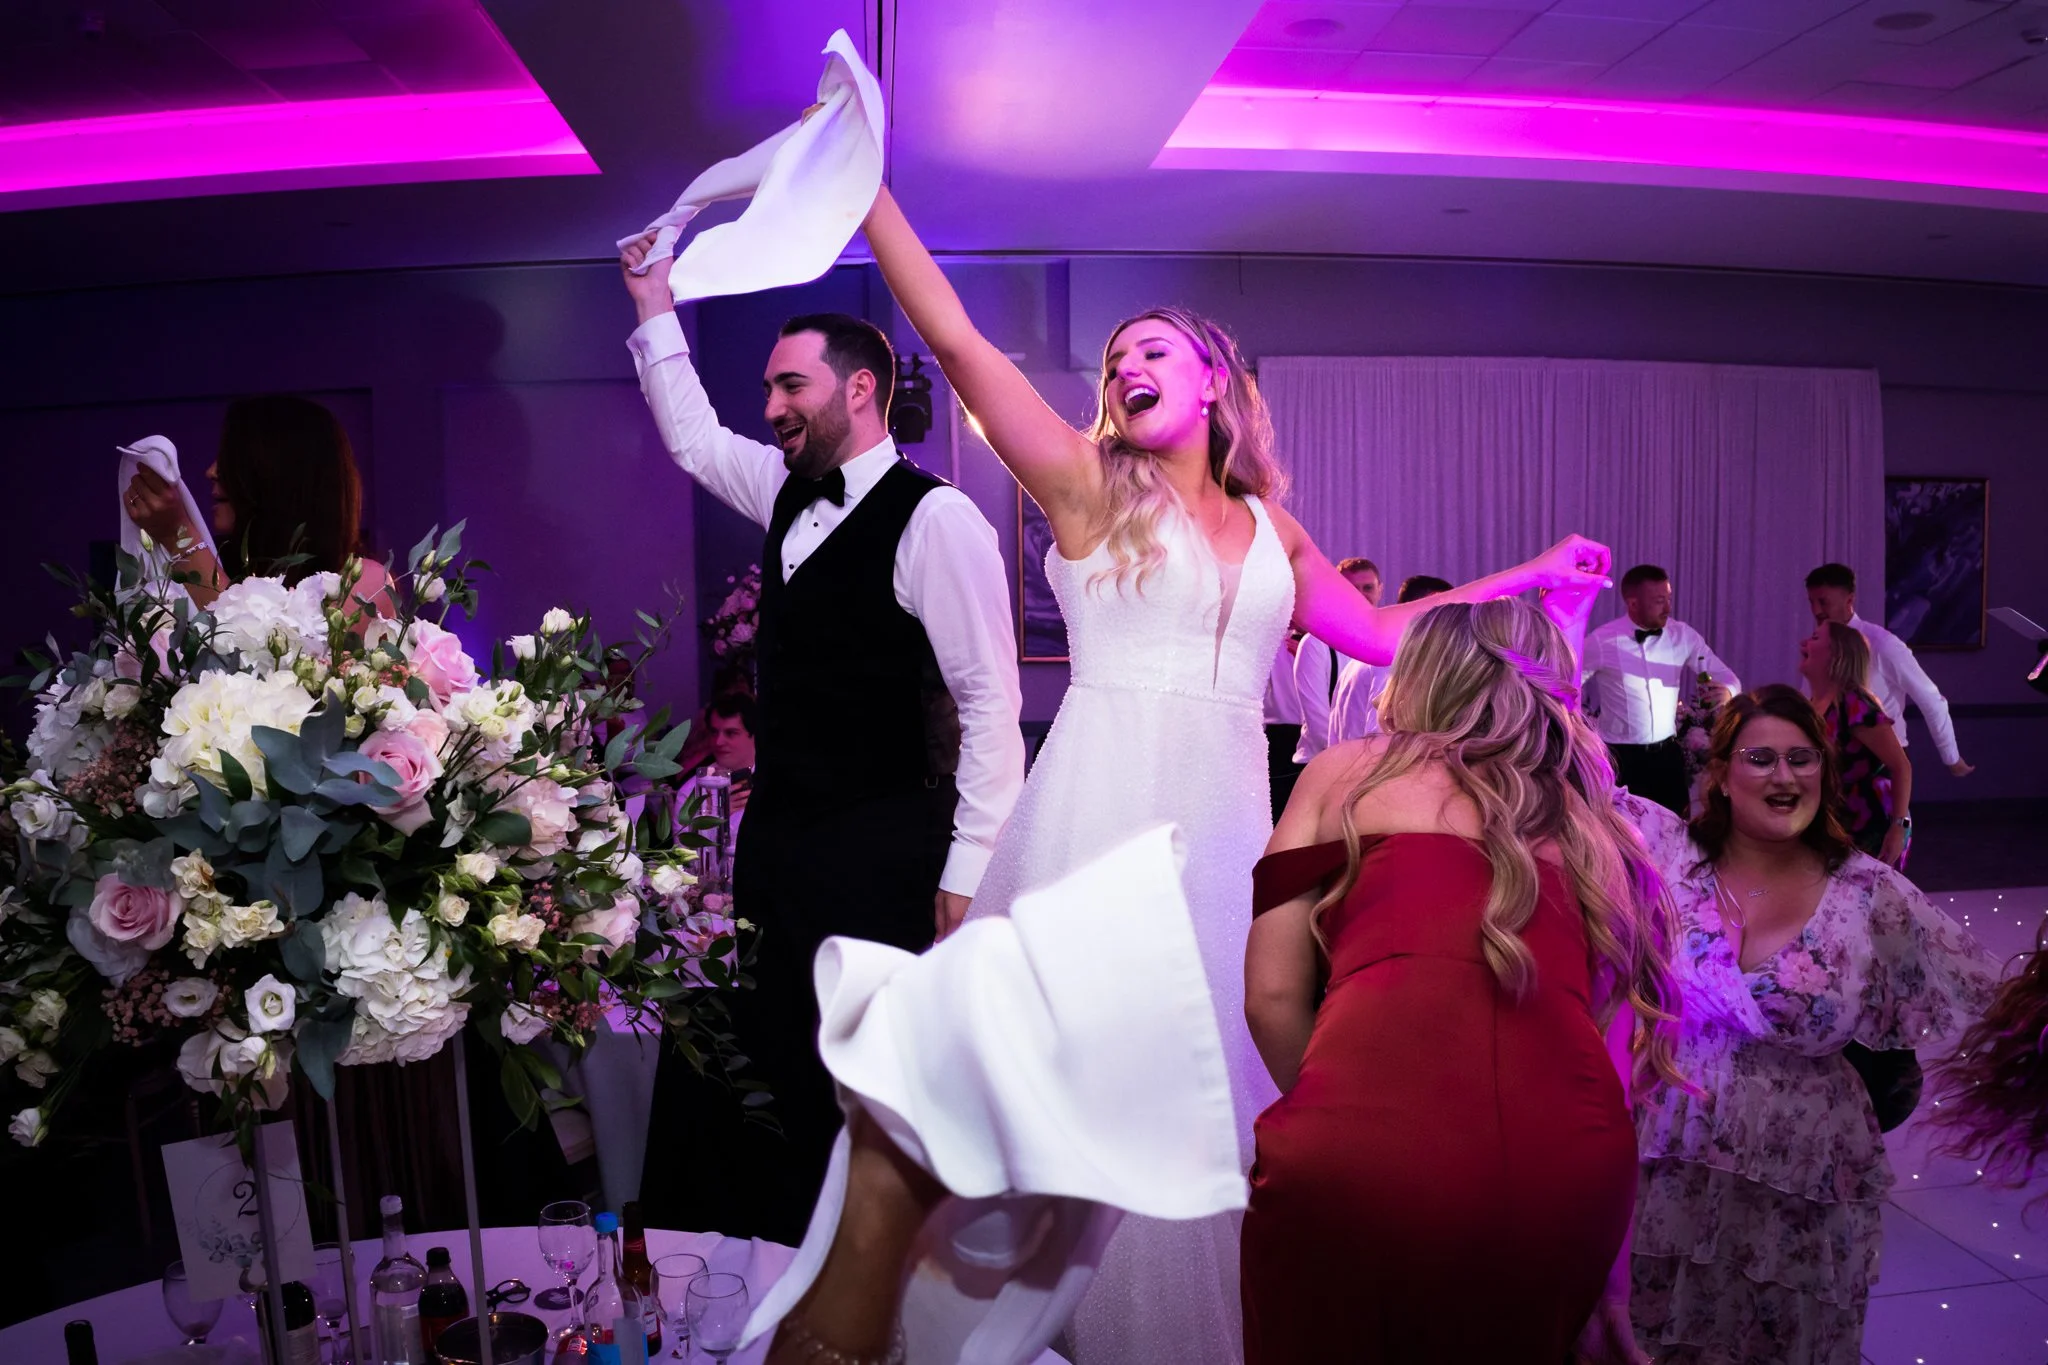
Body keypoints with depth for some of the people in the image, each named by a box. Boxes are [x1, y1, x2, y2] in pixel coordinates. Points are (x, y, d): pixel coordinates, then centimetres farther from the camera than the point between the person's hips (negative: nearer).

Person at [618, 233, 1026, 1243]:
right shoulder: (787, 491, 9)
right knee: (764, 1066, 17)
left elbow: (989, 700, -16)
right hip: (779, 838, 8)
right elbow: (694, 439, 28)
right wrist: (655, 308, 24)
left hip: (881, 856, -8)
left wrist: (970, 868, -17)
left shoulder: (933, 516, -14)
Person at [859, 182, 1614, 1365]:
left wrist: (1534, 575, 26)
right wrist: (868, 183, -5)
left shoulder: (1272, 531, 15)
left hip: (1226, 821, 4)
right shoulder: (1088, 483, 3)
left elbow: (1382, 631, 22)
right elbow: (956, 340, -4)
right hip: (1101, 809, -3)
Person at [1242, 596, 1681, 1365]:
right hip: (1566, 1176, 4)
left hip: (1361, 1163, -3)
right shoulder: (1598, 837, 23)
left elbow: (1272, 995, 6)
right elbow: (1617, 1063, 21)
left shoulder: (1348, 770, 14)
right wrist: (1607, 1286, 27)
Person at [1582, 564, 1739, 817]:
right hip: (1620, 758, -3)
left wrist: (1726, 691, -20)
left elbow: (1728, 678, 3)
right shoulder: (1602, 641, -10)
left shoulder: (1683, 635, 0)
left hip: (1668, 754, 3)